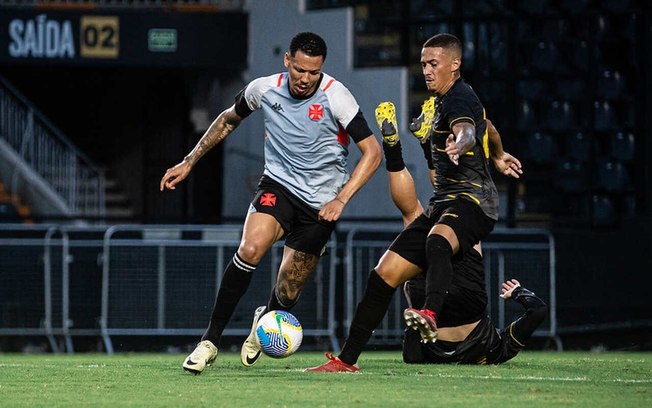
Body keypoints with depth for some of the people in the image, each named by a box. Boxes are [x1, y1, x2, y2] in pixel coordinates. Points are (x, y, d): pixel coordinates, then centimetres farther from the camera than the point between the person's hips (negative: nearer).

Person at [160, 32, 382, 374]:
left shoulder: (335, 96, -15)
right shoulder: (264, 89, -6)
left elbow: (372, 152, -13)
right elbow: (229, 119, 15)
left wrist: (341, 199, -24)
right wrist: (188, 162, 13)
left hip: (320, 203, -1)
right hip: (278, 186, 1)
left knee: (286, 295, 2)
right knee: (250, 248, -29)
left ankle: (264, 321, 42)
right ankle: (210, 341, -20)